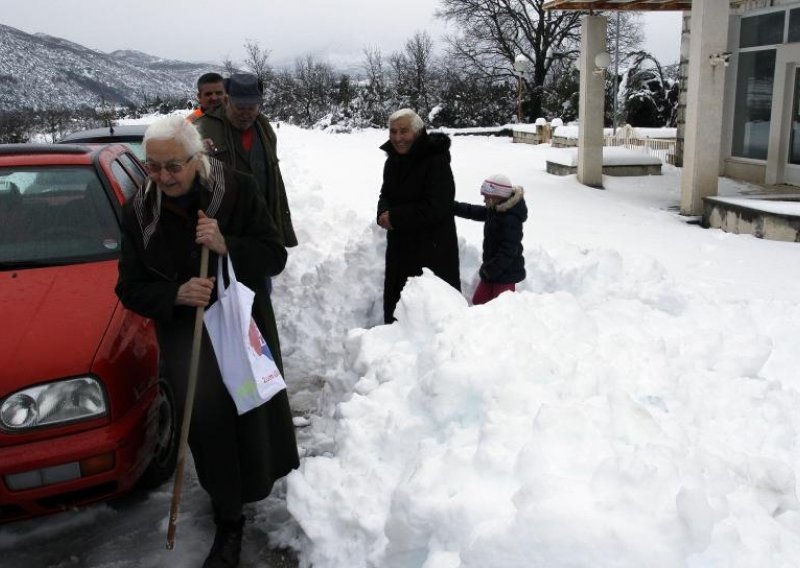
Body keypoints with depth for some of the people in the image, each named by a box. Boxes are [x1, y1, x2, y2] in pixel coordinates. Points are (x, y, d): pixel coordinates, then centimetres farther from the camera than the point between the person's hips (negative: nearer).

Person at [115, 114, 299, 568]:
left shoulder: (238, 190, -14)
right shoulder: (139, 211, -8)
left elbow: (275, 257, -12)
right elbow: (131, 290, -4)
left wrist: (226, 245, -30)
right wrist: (176, 295, -25)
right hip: (186, 340, 1)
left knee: (256, 414, 9)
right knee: (210, 433, 2)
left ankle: (262, 476, 45)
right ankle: (229, 524, 24)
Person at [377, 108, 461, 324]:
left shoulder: (437, 162, -17)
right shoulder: (393, 161, 8)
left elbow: (436, 208, -22)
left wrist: (394, 218, -17)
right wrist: (384, 212, -8)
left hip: (433, 251, -8)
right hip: (400, 248, 8)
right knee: (395, 306, 19)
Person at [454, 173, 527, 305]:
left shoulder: (511, 220, -25)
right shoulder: (494, 210, 4)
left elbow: (508, 251, -28)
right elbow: (473, 212, 14)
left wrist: (491, 270, -22)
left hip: (505, 272, -10)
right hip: (492, 269, 10)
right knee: (478, 300, 16)